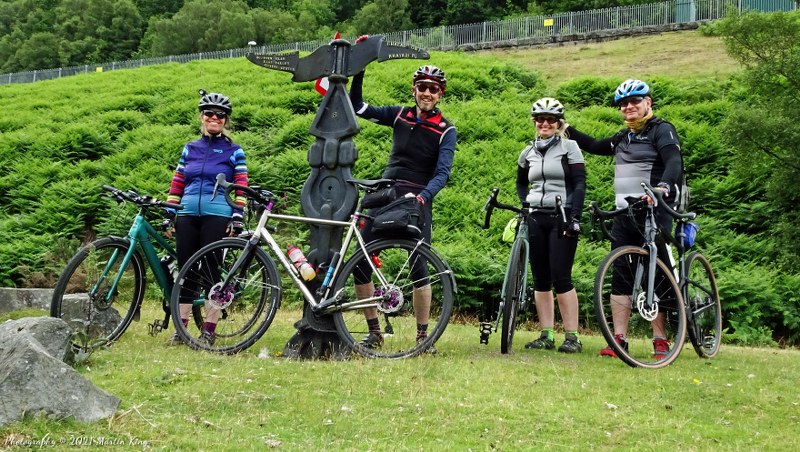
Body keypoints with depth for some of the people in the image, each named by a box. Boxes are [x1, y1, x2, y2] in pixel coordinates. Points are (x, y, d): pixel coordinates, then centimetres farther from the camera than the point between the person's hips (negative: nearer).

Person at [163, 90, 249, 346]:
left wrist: (237, 218, -9)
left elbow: (241, 187, 0)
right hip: (188, 215, 4)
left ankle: (209, 330, 2)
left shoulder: (233, 152, 4)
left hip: (217, 216, -3)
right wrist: (168, 215, 8)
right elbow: (177, 183, 14)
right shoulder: (190, 149, 13)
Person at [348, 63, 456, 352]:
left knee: (419, 270, -10)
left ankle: (422, 335, 3)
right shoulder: (400, 115, 8)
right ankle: (374, 332, 5)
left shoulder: (446, 131, -1)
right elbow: (357, 107, 7)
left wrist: (422, 196, -29)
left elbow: (442, 173, -11)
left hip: (418, 202, -3)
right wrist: (359, 70, -3)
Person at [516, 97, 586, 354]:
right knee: (541, 279, 4)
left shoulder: (569, 147, 0)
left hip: (562, 217, -5)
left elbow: (580, 184, -6)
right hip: (536, 218, 5)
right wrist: (524, 202, 9)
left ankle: (572, 337, -9)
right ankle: (546, 336, 8)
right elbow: (521, 183, 29)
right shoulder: (528, 152, 13)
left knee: (561, 278, -12)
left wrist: (574, 217, -15)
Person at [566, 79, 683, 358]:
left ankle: (660, 341, 0)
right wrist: (568, 131, 34)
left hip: (653, 212, -7)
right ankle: (618, 340, -1)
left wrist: (663, 187, -40)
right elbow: (597, 147, 38)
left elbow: (674, 162, -21)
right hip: (623, 214, 7)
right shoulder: (624, 137, 20)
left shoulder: (662, 130, -4)